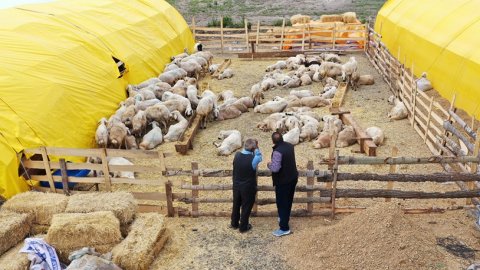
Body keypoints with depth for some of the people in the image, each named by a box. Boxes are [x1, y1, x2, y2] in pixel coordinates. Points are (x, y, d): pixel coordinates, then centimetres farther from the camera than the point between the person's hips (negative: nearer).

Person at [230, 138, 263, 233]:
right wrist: (256, 148, -2)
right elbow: (259, 157, -3)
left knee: (236, 205, 22)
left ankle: (234, 224, 38)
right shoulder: (253, 159, -25)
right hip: (248, 187, -4)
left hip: (236, 185, 5)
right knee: (246, 207, 13)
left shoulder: (237, 155, -12)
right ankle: (243, 227, 27)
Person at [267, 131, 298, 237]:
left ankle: (284, 228, 9)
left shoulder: (277, 151, -27)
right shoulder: (289, 146, -1)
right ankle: (285, 218, 43)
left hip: (283, 181, -8)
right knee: (288, 201, 23)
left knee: (282, 203, 3)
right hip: (293, 178, 8)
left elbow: (275, 168, -32)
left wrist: (269, 165, -12)